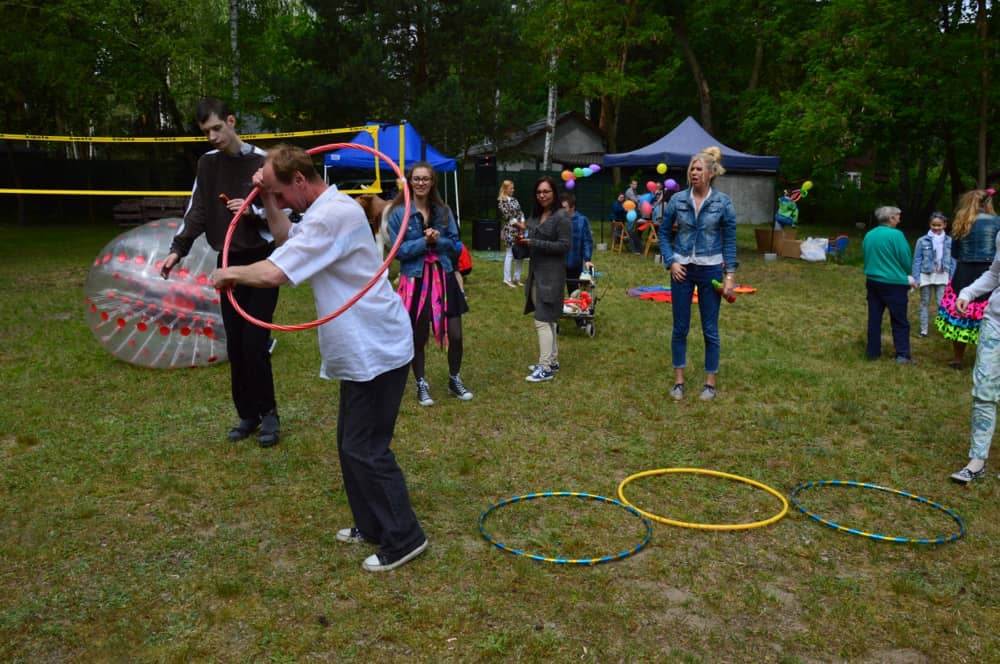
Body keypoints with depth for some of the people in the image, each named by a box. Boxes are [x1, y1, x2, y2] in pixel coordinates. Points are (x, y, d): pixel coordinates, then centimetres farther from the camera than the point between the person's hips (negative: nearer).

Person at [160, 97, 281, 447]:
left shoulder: (262, 161, -7)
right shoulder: (207, 163, 7)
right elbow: (196, 212, 6)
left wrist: (254, 211, -22)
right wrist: (177, 250, -6)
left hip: (262, 261, -5)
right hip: (228, 263, 5)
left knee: (255, 342, -9)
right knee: (234, 345, 5)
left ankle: (268, 412, 6)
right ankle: (247, 414, 16)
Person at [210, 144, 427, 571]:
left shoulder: (334, 214, -21)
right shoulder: (326, 210, 14)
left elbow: (273, 273, -26)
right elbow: (287, 239, 29)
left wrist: (229, 273, -7)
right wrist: (268, 200, 14)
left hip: (376, 351, -11)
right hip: (361, 350, 11)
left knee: (365, 449, -4)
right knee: (352, 443, 17)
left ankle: (403, 539, 8)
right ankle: (372, 525, 30)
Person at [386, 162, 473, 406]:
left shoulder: (443, 211, 5)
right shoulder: (399, 213, -5)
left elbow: (456, 245, 3)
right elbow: (398, 250, -10)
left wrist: (437, 241, -15)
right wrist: (425, 241, -17)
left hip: (444, 277, 3)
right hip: (415, 280, -3)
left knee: (455, 335, 3)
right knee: (418, 337, 7)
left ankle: (455, 381, 26)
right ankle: (421, 385, 26)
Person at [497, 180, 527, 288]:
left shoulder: (514, 200, 14)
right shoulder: (501, 201, -7)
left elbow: (520, 212, 12)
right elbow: (507, 216, -13)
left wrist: (523, 223, -5)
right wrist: (519, 224, -11)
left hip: (519, 230, 7)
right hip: (510, 230, -7)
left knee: (521, 253, 7)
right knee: (510, 254, -5)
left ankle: (517, 278, 16)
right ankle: (507, 279, 1)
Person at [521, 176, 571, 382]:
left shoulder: (561, 216, -11)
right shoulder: (535, 215, 12)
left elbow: (564, 246, -17)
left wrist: (533, 243, -20)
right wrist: (523, 240, 0)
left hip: (551, 275, -8)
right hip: (536, 273, 8)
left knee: (542, 320, -10)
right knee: (547, 320, 14)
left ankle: (546, 368, -6)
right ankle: (552, 360, 24)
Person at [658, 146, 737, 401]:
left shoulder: (723, 202, -5)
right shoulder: (677, 200, -1)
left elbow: (729, 241, -1)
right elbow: (664, 234, 7)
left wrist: (730, 274, -7)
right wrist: (671, 262, -5)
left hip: (710, 270, -1)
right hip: (682, 269, 1)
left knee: (710, 329, 5)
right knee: (680, 327, 7)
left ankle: (710, 382, 18)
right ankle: (678, 380, 19)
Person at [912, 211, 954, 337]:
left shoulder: (949, 241, -1)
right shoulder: (922, 241, -6)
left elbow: (952, 261, 4)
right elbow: (917, 260, -3)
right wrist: (916, 278, -6)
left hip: (942, 277, 0)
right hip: (926, 276, 0)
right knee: (925, 303, 9)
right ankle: (923, 330, 16)